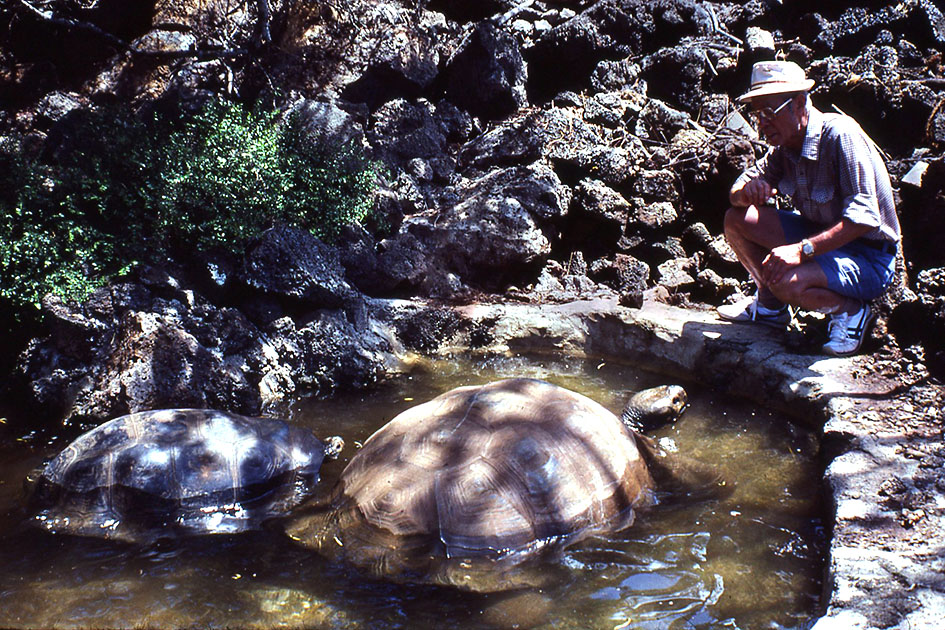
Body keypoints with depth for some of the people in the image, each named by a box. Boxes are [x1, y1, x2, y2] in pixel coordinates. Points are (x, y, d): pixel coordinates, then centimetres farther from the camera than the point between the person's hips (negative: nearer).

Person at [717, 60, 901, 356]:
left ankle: (849, 311, -2)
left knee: (788, 282, -34)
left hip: (869, 259, -8)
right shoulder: (785, 145, 0)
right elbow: (735, 193, 5)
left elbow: (864, 217, -30)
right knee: (737, 219, -5)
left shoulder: (840, 134, -24)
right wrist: (747, 192, -21)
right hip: (821, 238, 8)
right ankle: (769, 306, 14)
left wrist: (803, 250, -39)